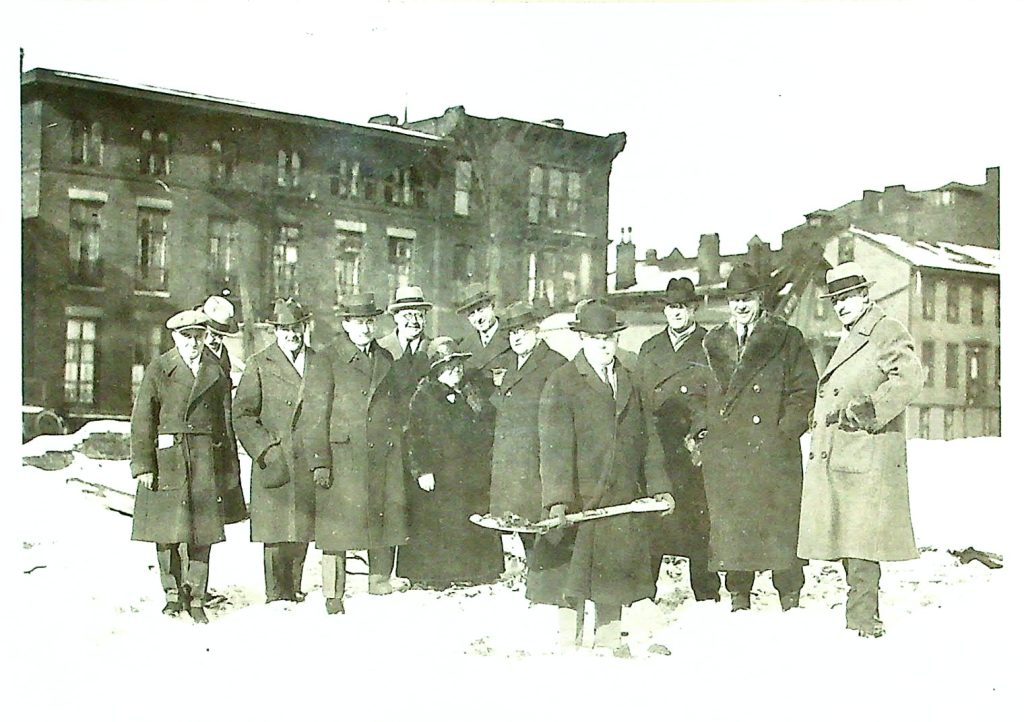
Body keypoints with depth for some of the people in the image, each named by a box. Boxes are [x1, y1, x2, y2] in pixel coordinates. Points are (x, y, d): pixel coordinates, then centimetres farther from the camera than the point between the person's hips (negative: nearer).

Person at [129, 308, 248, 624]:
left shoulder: (216, 374, 9)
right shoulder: (158, 370, 3)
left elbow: (226, 423, 11)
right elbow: (142, 419, -1)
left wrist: (229, 468, 8)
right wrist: (143, 464, -7)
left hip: (206, 459, 2)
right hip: (167, 458, -1)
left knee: (202, 530, 1)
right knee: (166, 530, 3)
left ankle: (196, 598, 10)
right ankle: (172, 594, 18)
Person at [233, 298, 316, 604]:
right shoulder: (259, 364, 3)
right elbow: (241, 414, 0)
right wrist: (266, 450, -10)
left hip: (309, 464, 3)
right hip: (274, 464, -3)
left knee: (301, 533, 7)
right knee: (276, 536, -5)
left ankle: (295, 593, 19)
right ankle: (278, 598, 2)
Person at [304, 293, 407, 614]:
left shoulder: (385, 359, 17)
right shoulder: (325, 361, 1)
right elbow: (315, 415, -4)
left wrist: (398, 453, 16)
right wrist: (319, 462, -10)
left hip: (384, 457, 5)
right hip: (342, 459, -5)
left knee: (386, 522, 6)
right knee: (338, 527, -3)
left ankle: (381, 582, 21)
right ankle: (333, 598, 6)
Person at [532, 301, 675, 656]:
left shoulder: (629, 383, 14)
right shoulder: (561, 382, -4)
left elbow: (648, 439, 16)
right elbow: (554, 445, -12)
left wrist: (659, 486, 10)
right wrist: (557, 499, -21)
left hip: (622, 500, 5)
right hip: (577, 498, -5)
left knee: (615, 570, 11)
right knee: (571, 573, -1)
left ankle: (609, 640, 22)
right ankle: (569, 641, 9)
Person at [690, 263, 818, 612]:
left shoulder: (787, 340, 5)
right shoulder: (714, 343, 17)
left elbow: (805, 390, 2)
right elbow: (704, 396, 22)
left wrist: (786, 430, -8)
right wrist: (700, 432, 8)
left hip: (772, 451, -3)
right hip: (723, 452, 3)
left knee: (781, 524, -3)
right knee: (730, 526, 3)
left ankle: (790, 601, 8)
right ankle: (738, 600, 13)